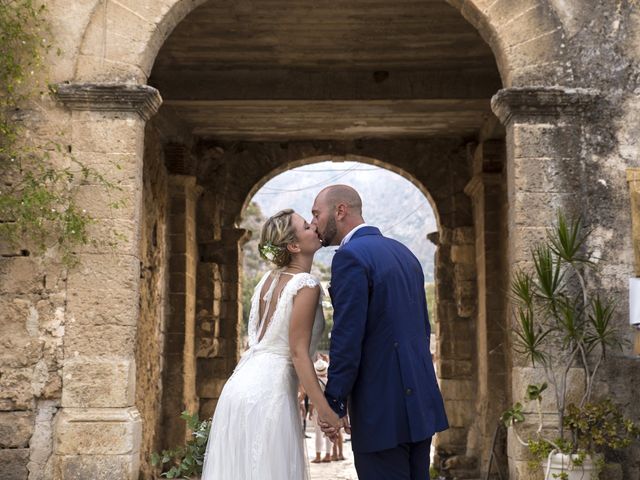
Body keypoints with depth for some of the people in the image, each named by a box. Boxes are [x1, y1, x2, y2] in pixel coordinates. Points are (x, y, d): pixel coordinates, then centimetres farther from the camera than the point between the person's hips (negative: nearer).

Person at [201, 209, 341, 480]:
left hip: (242, 384, 8)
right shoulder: (306, 285, -12)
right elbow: (298, 352, -16)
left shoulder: (270, 278, 11)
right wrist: (324, 409, -17)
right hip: (270, 390, -8)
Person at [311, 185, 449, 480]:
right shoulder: (402, 252, 14)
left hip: (382, 407, -9)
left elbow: (347, 339, -18)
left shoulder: (350, 256, -13)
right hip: (419, 400, 9)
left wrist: (332, 405, -10)